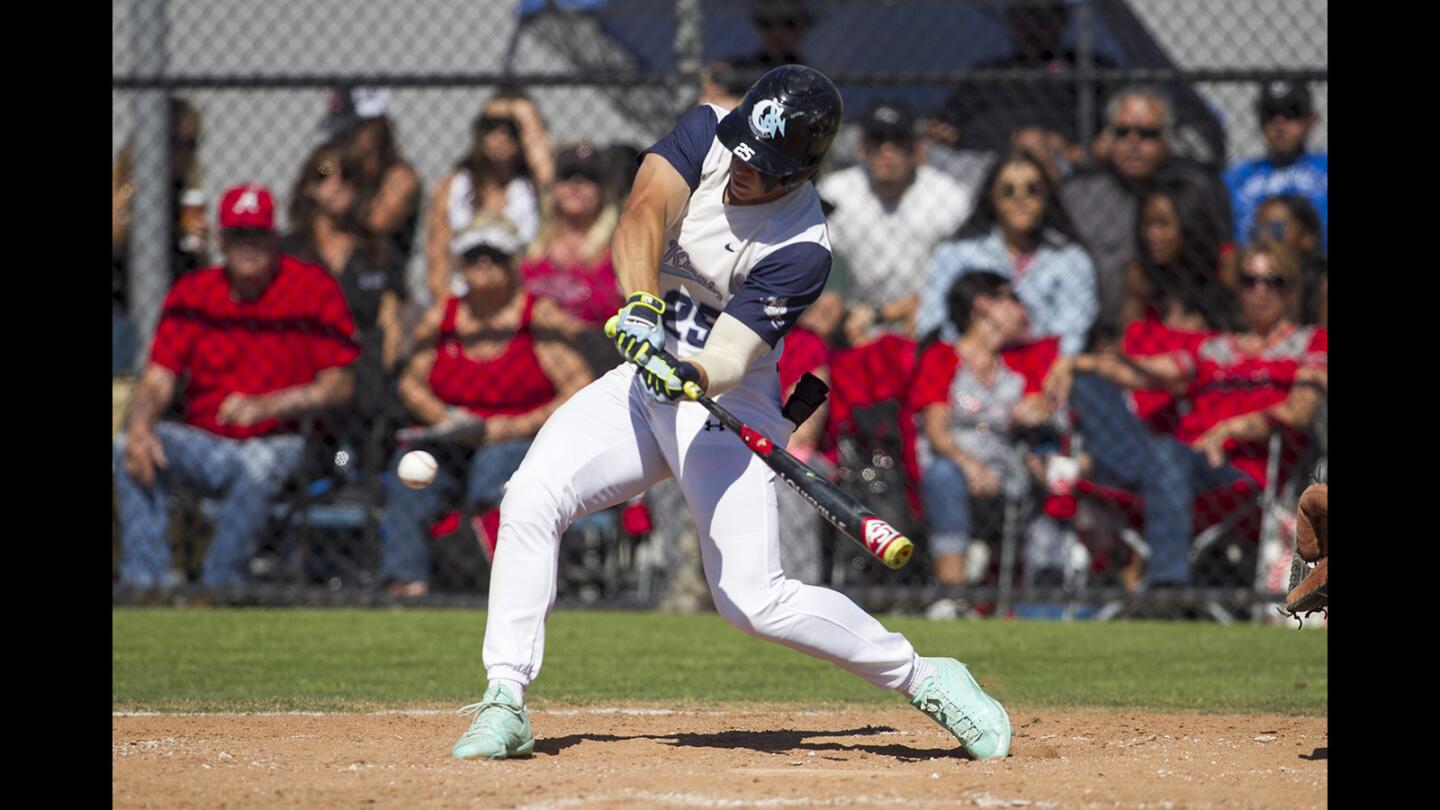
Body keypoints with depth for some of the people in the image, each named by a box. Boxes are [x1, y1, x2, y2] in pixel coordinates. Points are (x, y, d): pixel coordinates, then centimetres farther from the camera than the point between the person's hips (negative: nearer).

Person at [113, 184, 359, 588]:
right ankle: (145, 580, -30)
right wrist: (140, 426, -24)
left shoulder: (314, 289, -3)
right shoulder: (192, 293, 6)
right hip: (205, 445, 3)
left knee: (260, 462, -39)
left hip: (280, 443, -3)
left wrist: (265, 406, -22)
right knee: (129, 448, -24)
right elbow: (158, 378, -1)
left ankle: (219, 583, -32)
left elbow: (339, 384, -8)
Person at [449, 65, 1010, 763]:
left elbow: (729, 362, -28)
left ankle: (925, 679, 6)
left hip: (727, 404, -5)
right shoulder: (706, 132, -8)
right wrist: (640, 305, -43)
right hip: (642, 380, 5)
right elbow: (644, 214, -25)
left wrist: (689, 376, -51)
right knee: (531, 498, -18)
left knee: (752, 599, -12)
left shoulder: (802, 249, -21)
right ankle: (504, 704, -14)